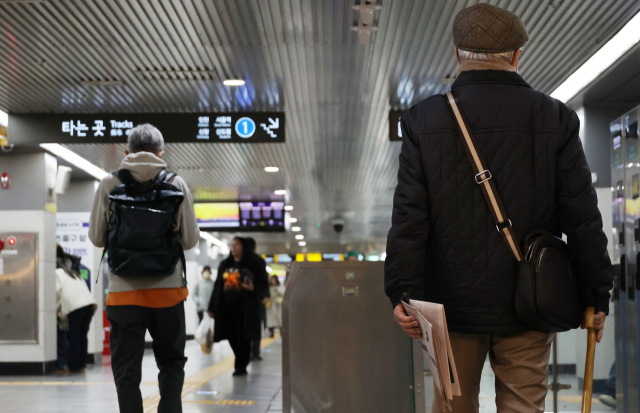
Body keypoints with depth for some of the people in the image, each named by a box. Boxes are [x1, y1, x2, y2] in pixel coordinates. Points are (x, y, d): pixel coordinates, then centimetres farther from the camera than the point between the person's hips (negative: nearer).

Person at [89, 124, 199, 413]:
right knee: (172, 363, 17)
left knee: (127, 370, 7)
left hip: (124, 292, 0)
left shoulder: (110, 185, -1)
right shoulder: (176, 185, 0)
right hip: (168, 291, 1)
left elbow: (97, 237, 5)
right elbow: (190, 239, 2)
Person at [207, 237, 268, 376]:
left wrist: (253, 287, -22)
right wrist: (212, 307, 12)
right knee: (231, 336, 3)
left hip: (244, 306, -4)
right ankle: (242, 362, 18)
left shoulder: (251, 265, 2)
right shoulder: (224, 265, 14)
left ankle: (241, 366, 5)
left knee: (243, 337, -4)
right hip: (226, 306, 4)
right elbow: (217, 286, 15)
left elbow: (263, 282, 1)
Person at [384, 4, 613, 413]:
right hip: (528, 304, 0)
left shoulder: (424, 120, -2)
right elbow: (583, 219, -3)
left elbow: (409, 215, -6)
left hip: (453, 303, 0)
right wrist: (596, 296, 4)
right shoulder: (555, 120, -2)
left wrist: (402, 293, -3)